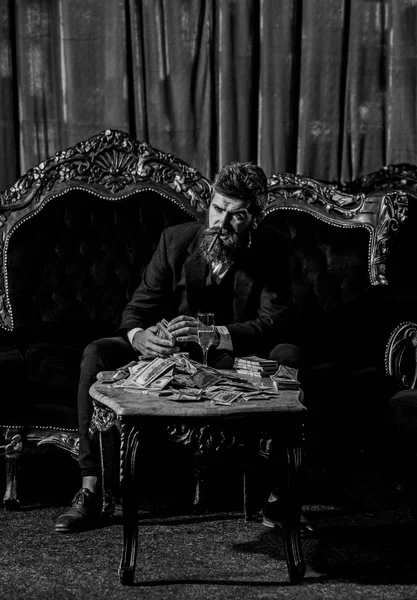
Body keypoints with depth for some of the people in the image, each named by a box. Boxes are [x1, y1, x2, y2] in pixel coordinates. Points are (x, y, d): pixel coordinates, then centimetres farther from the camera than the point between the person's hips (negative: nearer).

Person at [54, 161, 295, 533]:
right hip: (165, 350, 2)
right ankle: (91, 489, -23)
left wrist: (212, 333, -37)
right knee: (97, 355, -24)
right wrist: (138, 336, -30)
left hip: (226, 358, -2)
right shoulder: (176, 240, -3)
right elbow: (140, 305, -4)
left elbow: (275, 322, -20)